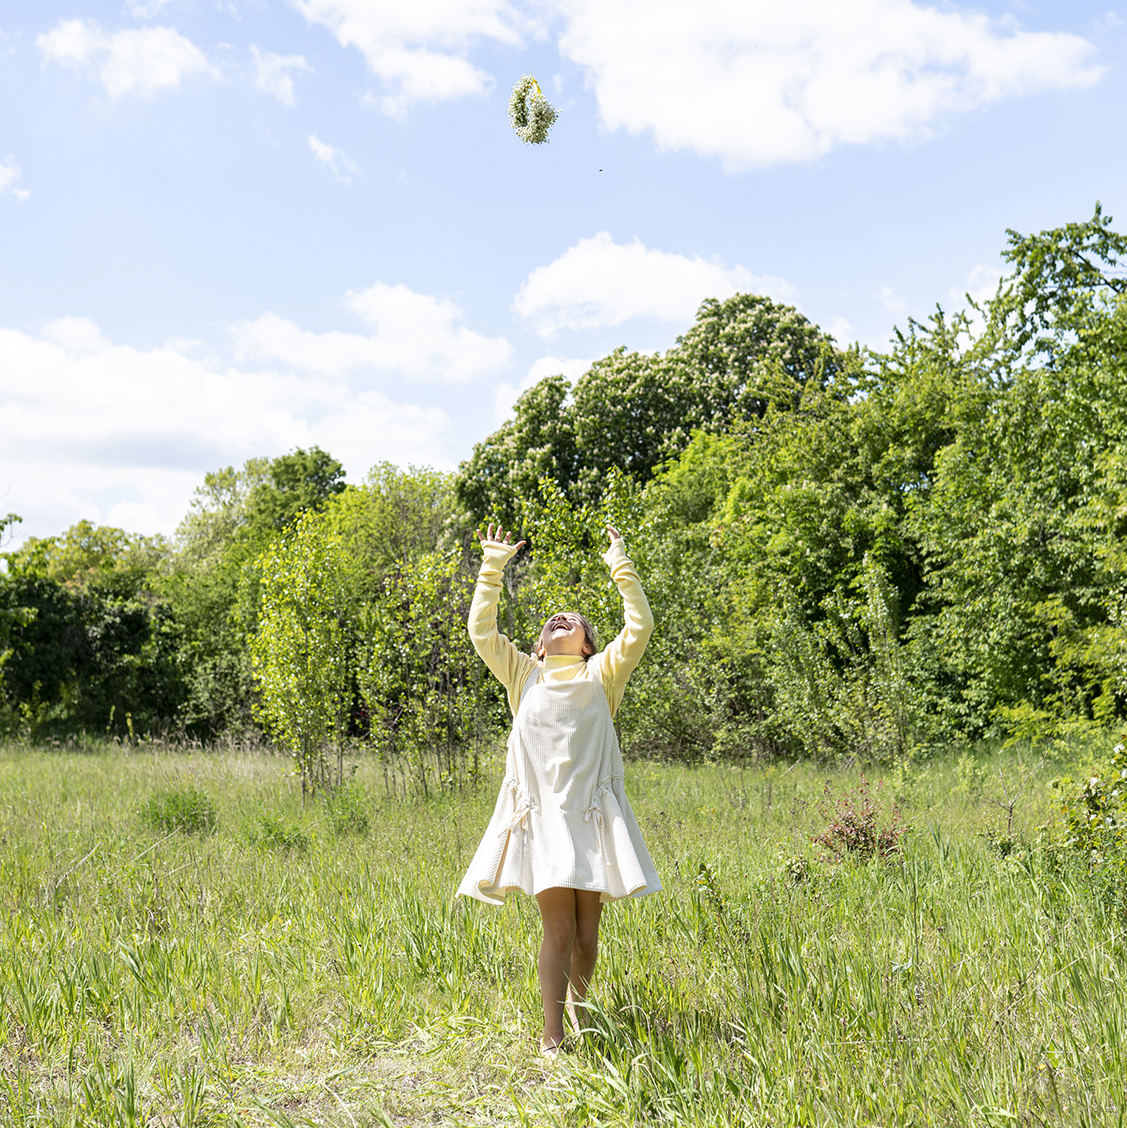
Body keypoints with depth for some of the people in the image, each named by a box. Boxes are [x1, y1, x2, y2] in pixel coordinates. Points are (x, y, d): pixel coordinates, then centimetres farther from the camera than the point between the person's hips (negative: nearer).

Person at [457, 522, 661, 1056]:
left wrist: (621, 568, -4)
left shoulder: (601, 675, 9)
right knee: (558, 929, -9)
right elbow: (481, 632, 5)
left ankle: (579, 1021, 26)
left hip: (592, 813, 1)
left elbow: (640, 627, -3)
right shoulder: (524, 675, 12)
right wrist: (492, 569, 2)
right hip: (541, 813, 0)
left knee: (586, 935, 4)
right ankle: (552, 1034, 0)